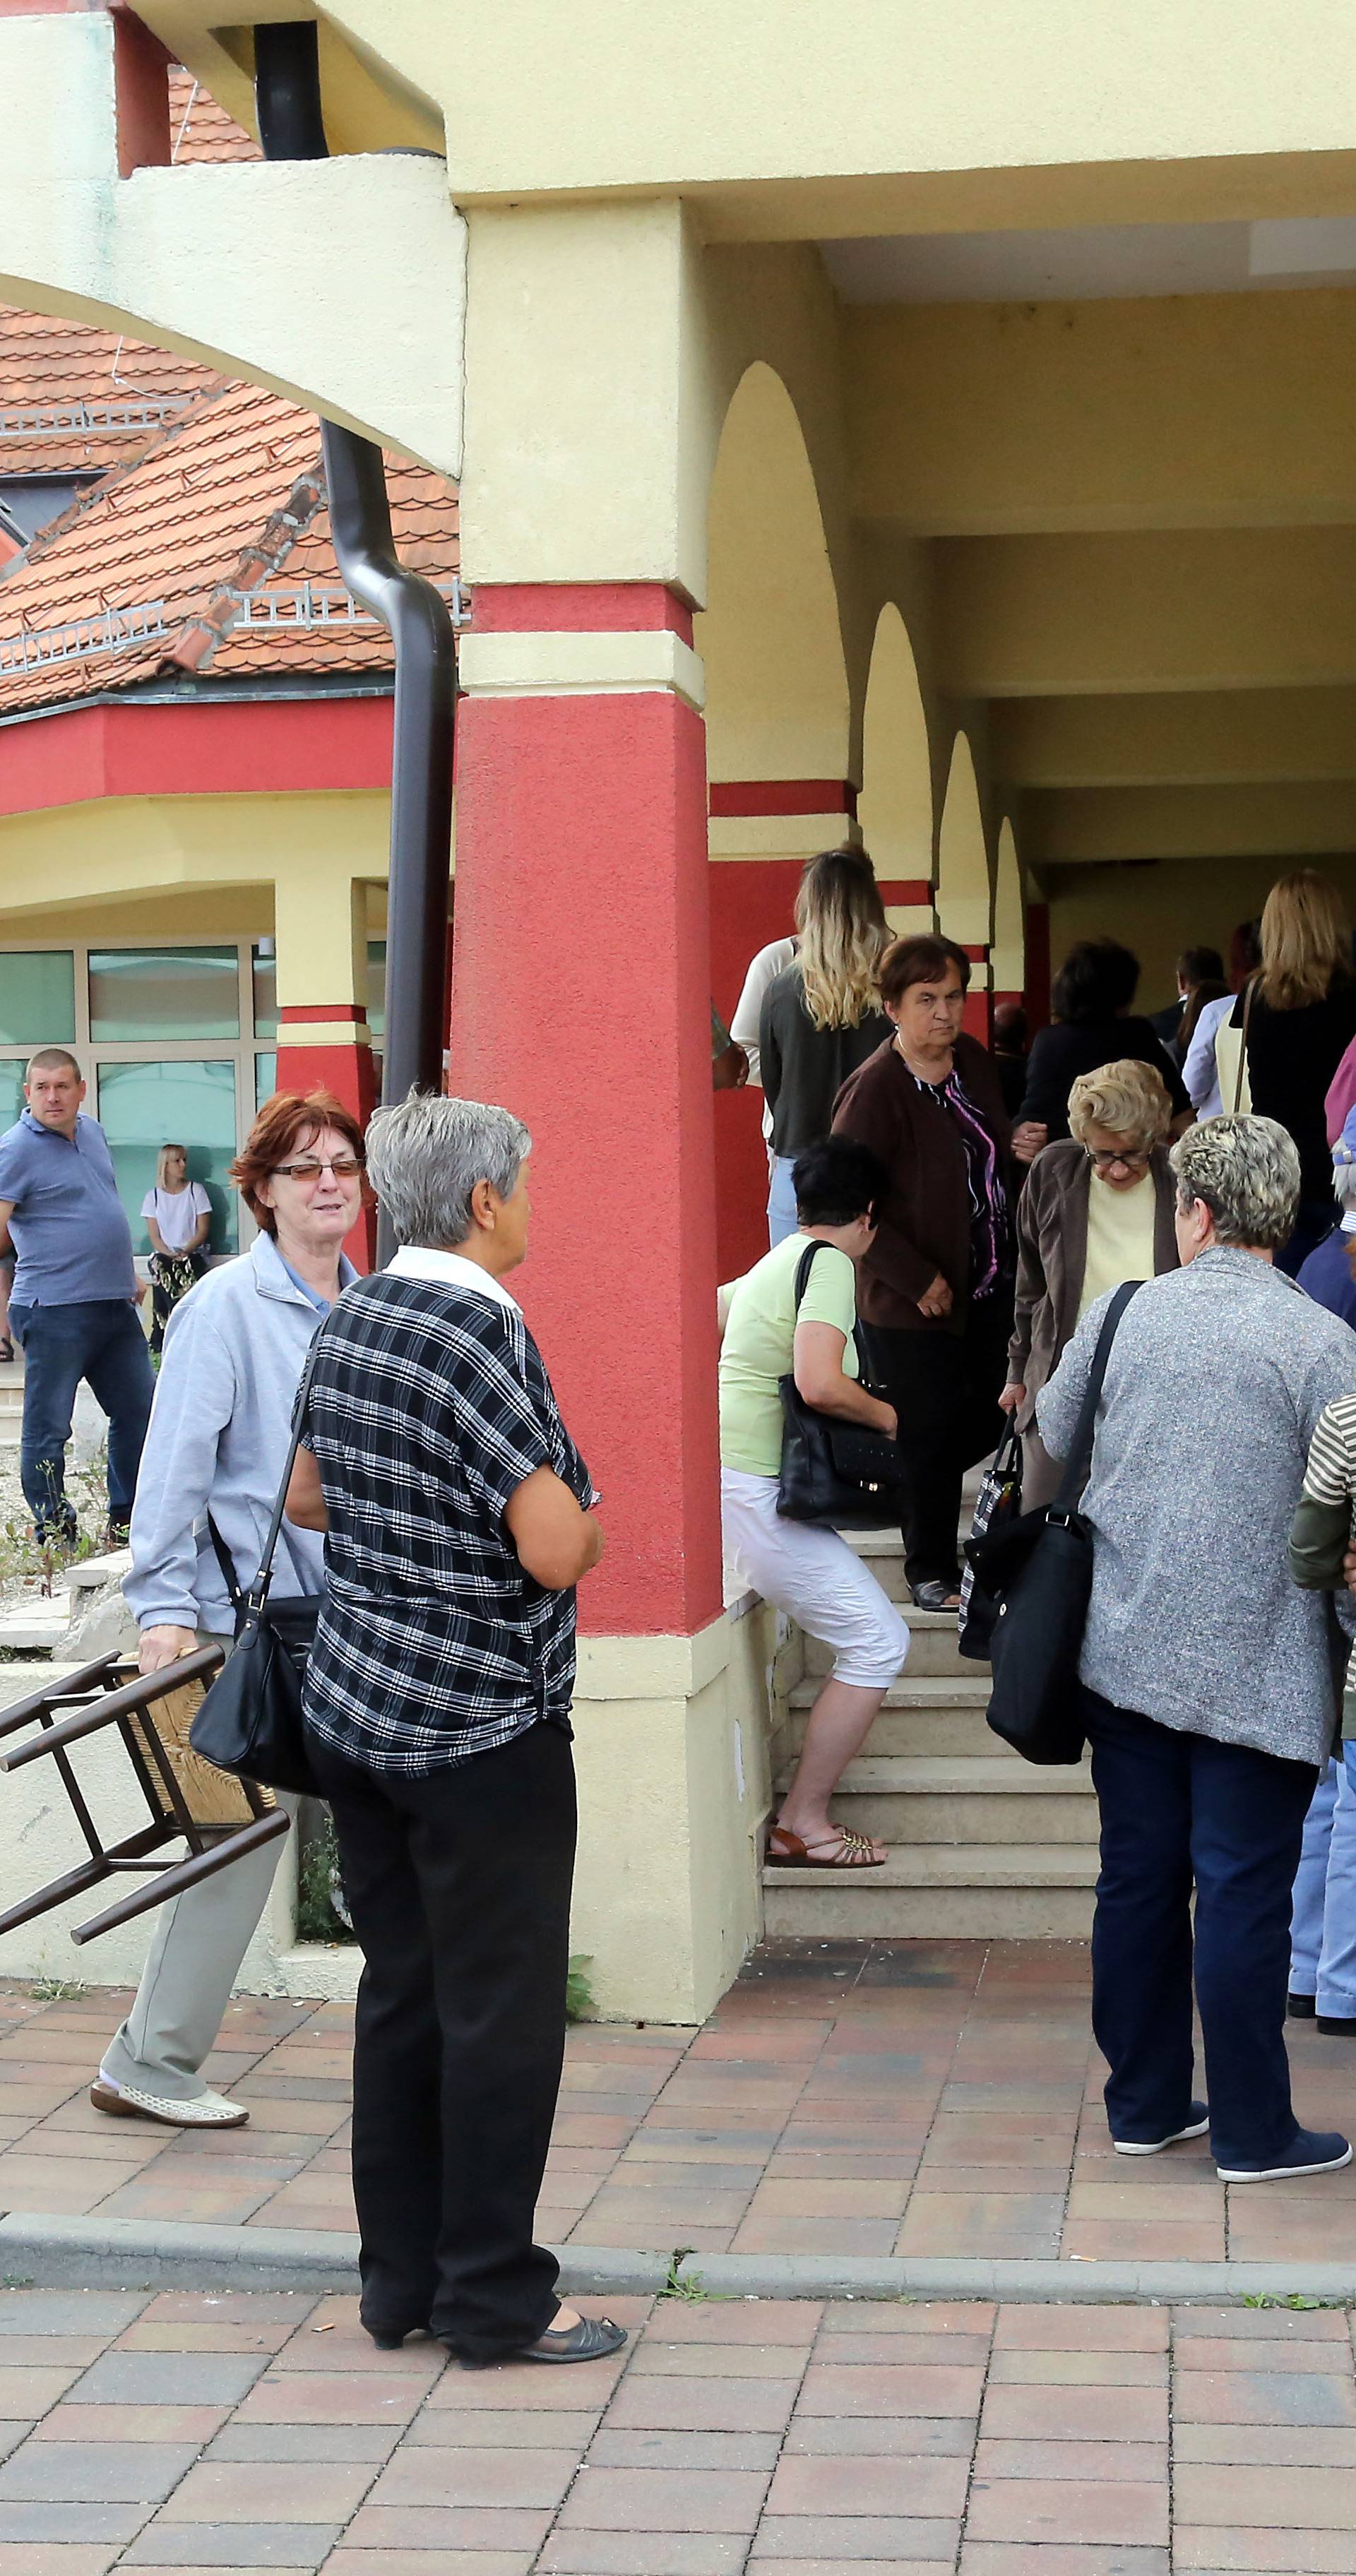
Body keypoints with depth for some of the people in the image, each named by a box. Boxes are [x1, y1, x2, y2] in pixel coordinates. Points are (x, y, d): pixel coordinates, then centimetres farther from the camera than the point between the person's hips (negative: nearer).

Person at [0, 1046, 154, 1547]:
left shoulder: (92, 1131, 13)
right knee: (47, 1426, -1)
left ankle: (127, 1519, 26)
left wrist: (128, 1275, 24)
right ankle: (52, 1527, 11)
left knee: (139, 1412, 13)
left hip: (115, 1305, 8)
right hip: (55, 1312, -8)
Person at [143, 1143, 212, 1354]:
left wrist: (185, 1252, -13)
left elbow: (203, 1230, 3)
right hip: (164, 1253, 1)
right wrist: (170, 1254, -14)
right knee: (161, 1269, -34)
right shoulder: (153, 1196, 12)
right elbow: (155, 1236, 5)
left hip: (193, 1253, -1)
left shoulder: (196, 1190, 9)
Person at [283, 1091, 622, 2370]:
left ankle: (398, 2280, 23)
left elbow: (307, 1496, 19)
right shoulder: (482, 1331, -19)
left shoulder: (351, 1319, 6)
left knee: (399, 1997, 15)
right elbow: (557, 1549, -22)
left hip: (353, 1702, 8)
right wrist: (583, 1517, -2)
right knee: (501, 2012, 2)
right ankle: (494, 2299, 10)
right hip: (481, 1726, -8)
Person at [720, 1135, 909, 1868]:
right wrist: (886, 1416, -7)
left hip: (723, 1472, 10)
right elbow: (819, 1383, -25)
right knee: (878, 1641, -7)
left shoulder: (775, 1261, 16)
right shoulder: (830, 1264, -11)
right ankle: (802, 1825, -4)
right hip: (755, 1492, -10)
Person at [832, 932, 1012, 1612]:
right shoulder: (874, 1090, -18)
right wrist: (919, 1280, -18)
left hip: (988, 1289, 7)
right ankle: (931, 1570, 21)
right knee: (929, 1437, 4)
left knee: (985, 1422, 13)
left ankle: (905, 1497, 38)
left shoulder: (974, 1061, 5)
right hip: (913, 1302, -7)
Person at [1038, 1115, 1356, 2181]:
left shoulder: (1120, 1315, 0)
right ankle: (1252, 2131, 10)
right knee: (1244, 1895, 2)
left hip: (1126, 1653, 4)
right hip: (1257, 1672, -4)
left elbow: (1048, 1452, 14)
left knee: (1137, 1880, 12)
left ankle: (1144, 2104, 22)